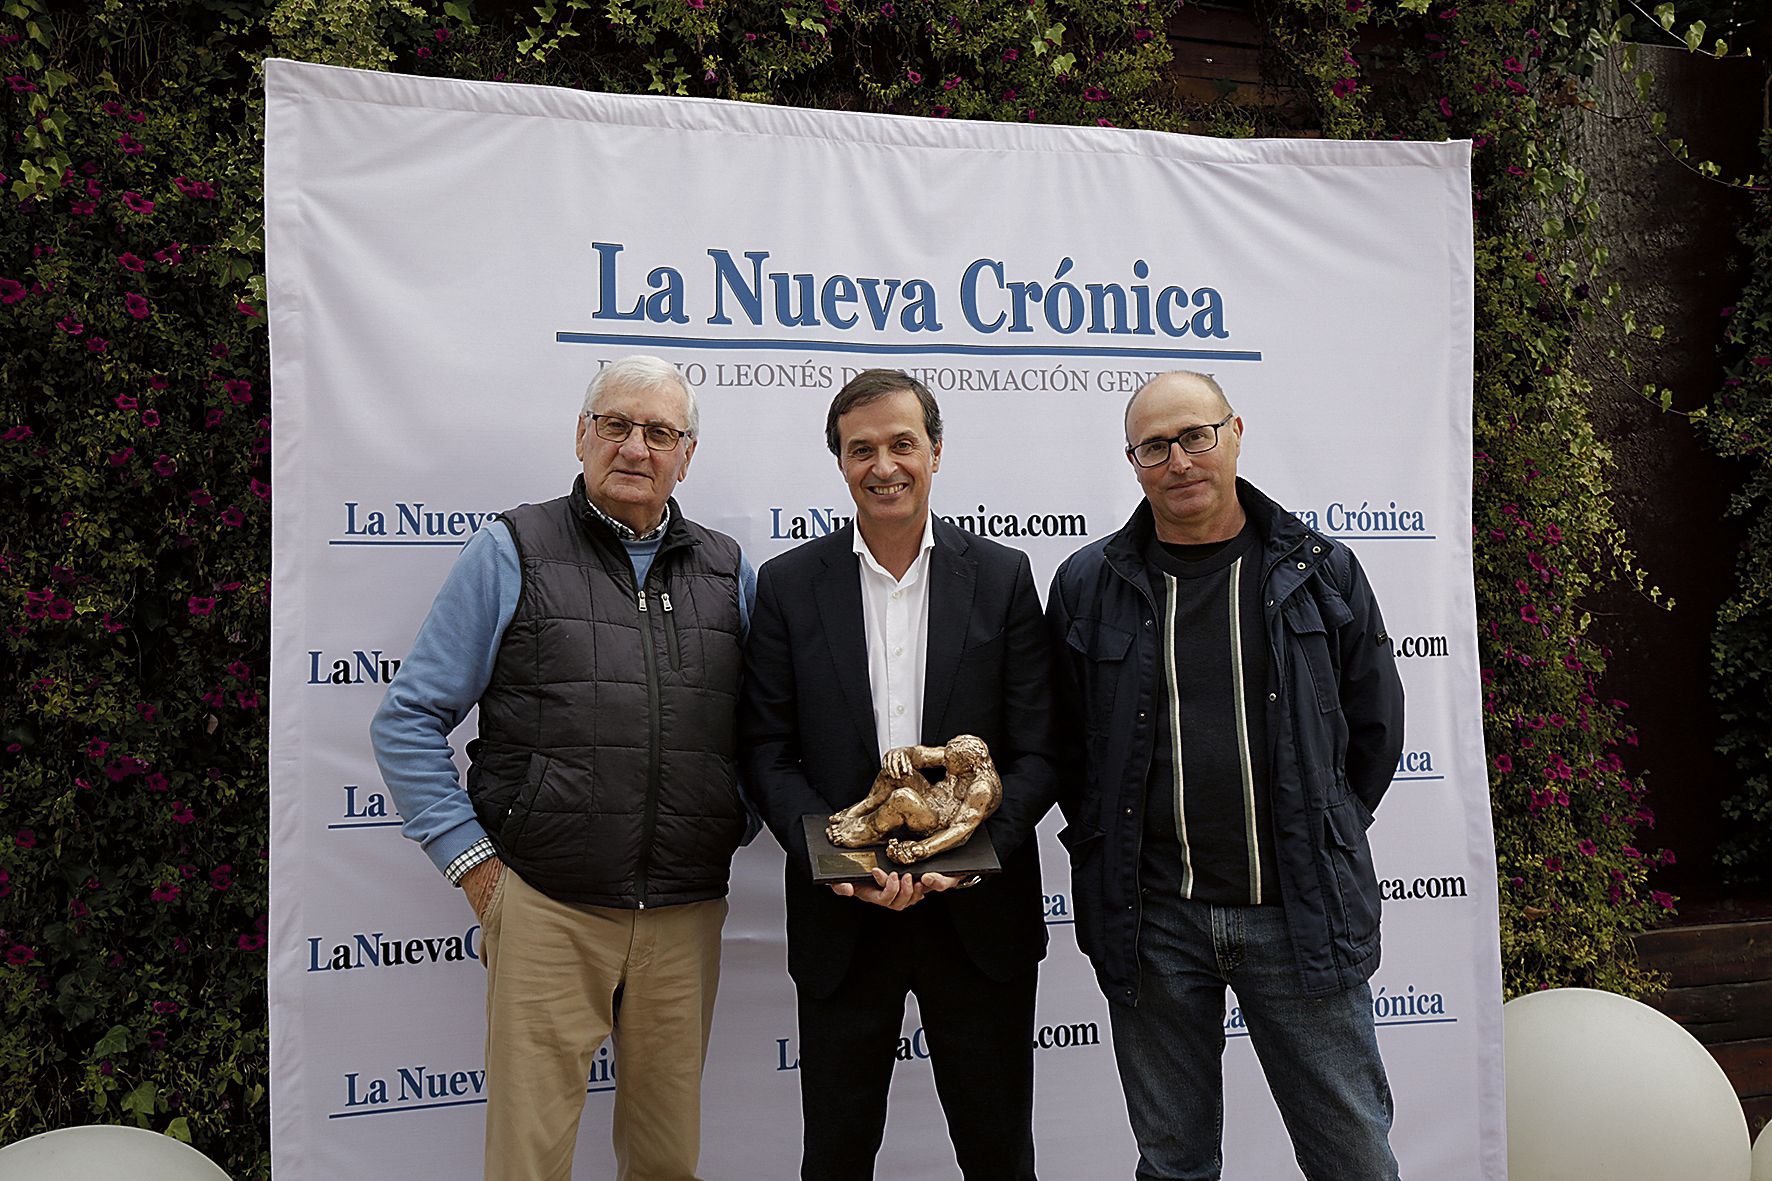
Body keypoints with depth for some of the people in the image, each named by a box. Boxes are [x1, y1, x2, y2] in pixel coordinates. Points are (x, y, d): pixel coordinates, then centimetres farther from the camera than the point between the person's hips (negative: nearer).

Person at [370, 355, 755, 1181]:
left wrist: (735, 831, 3)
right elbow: (409, 721, -1)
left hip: (687, 916, 3)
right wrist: (471, 862, -5)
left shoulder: (726, 570, 9)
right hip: (546, 911, -3)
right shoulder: (511, 552, -1)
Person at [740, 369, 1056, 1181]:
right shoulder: (788, 584, 1)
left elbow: (1038, 749, -2)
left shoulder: (1002, 577, 1)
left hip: (979, 910, 0)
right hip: (841, 916, 0)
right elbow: (767, 751, -1)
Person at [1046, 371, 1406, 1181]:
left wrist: (1323, 846, 10)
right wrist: (1104, 862, 7)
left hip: (1300, 913, 0)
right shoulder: (1087, 587, 1)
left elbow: (1373, 726, 11)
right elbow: (1065, 746, 10)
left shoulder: (1321, 573, 2)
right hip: (1152, 917, 0)